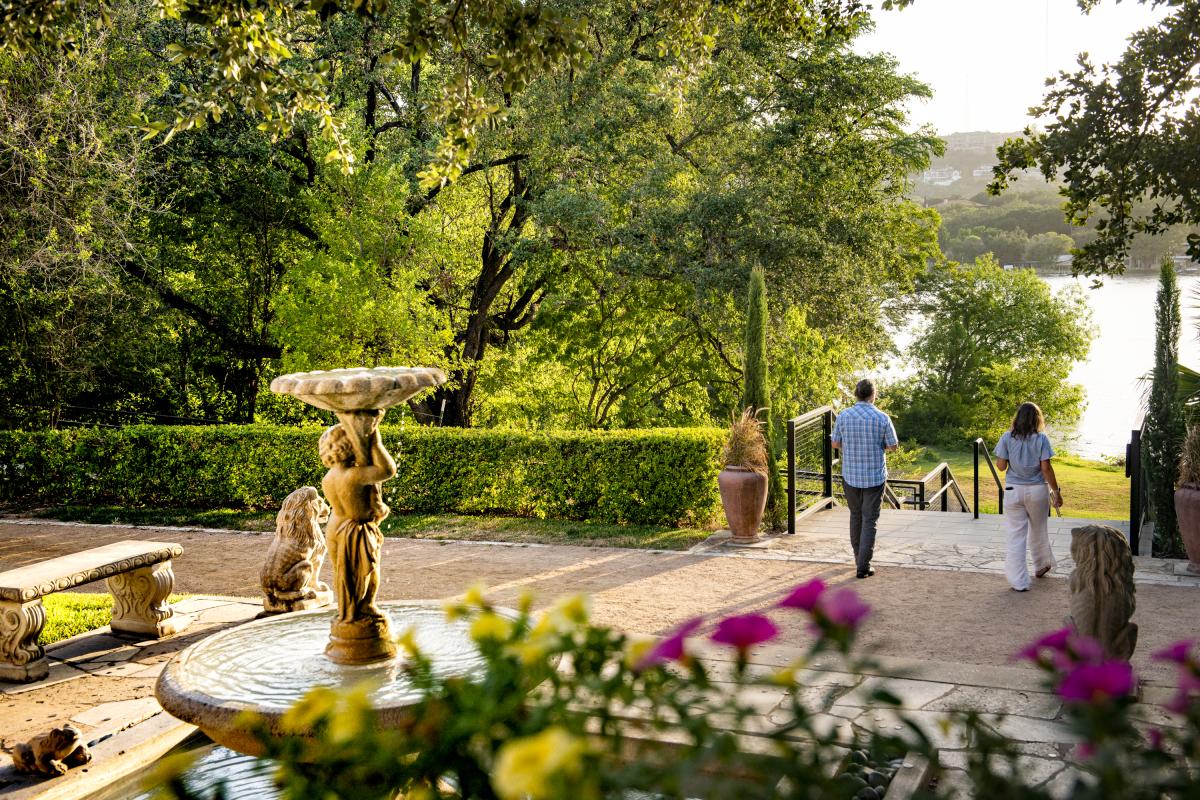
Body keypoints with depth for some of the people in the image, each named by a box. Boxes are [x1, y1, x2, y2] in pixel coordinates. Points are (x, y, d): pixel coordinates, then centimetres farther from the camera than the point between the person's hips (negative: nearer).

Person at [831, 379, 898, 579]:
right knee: (869, 520, 1)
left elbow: (836, 443, 3)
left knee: (856, 516, 20)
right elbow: (893, 446, -3)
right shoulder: (882, 418, -11)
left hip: (851, 475, 3)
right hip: (875, 476, -3)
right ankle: (863, 566, -5)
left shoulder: (843, 416, -6)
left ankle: (859, 558, 31)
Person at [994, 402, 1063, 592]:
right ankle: (1042, 565, 42)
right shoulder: (1041, 439, -7)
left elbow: (1001, 465, -5)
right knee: (1038, 530, 22)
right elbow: (1046, 468, -10)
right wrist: (1056, 491, -2)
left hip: (1013, 491, 0)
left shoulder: (1007, 438, -5)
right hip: (1037, 491, 1)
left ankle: (1019, 581, 3)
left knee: (1015, 536, 3)